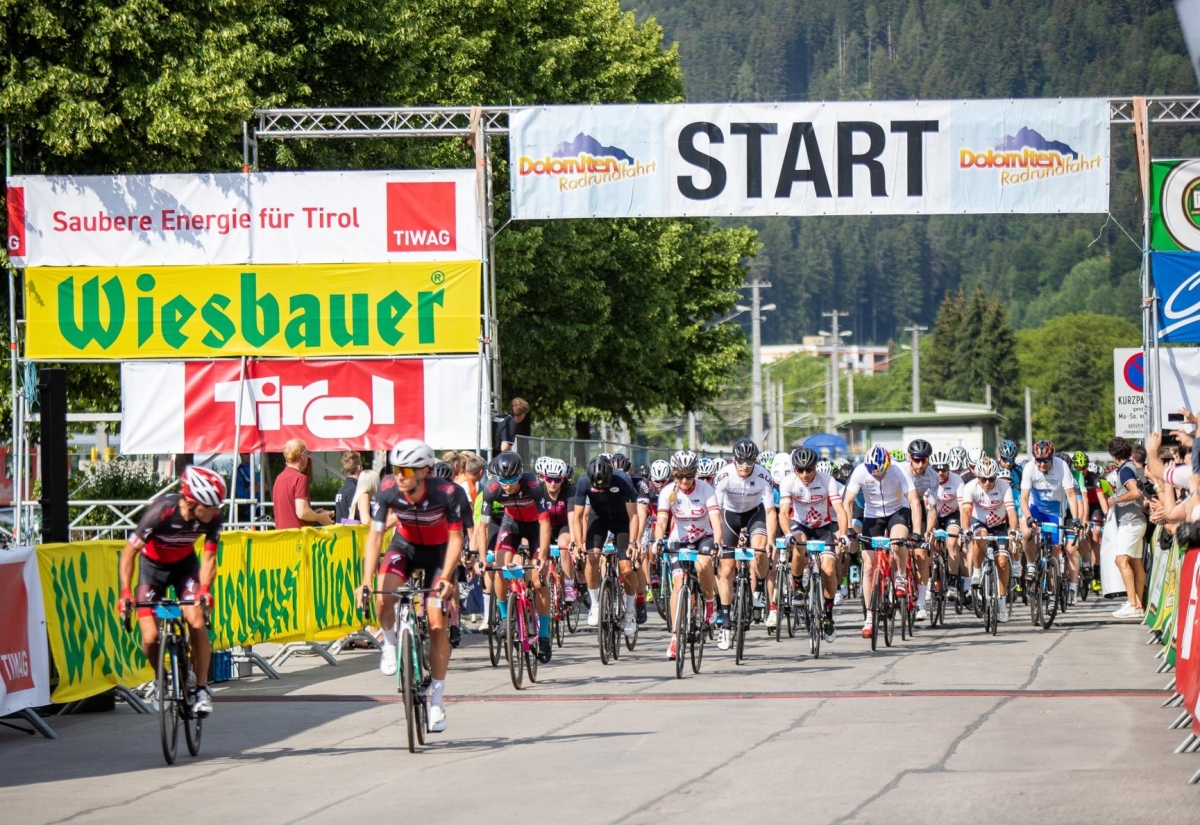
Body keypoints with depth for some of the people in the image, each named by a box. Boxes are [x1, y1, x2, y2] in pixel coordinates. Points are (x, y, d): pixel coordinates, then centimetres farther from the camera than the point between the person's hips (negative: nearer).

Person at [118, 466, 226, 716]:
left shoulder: (212, 517, -24)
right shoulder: (162, 511, -35)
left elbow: (209, 557, -15)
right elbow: (129, 552, -28)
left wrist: (204, 590, -33)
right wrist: (125, 592, -37)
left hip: (185, 565, 2)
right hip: (153, 566, -2)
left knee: (197, 622, -20)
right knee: (151, 638, -12)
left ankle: (202, 689, -8)